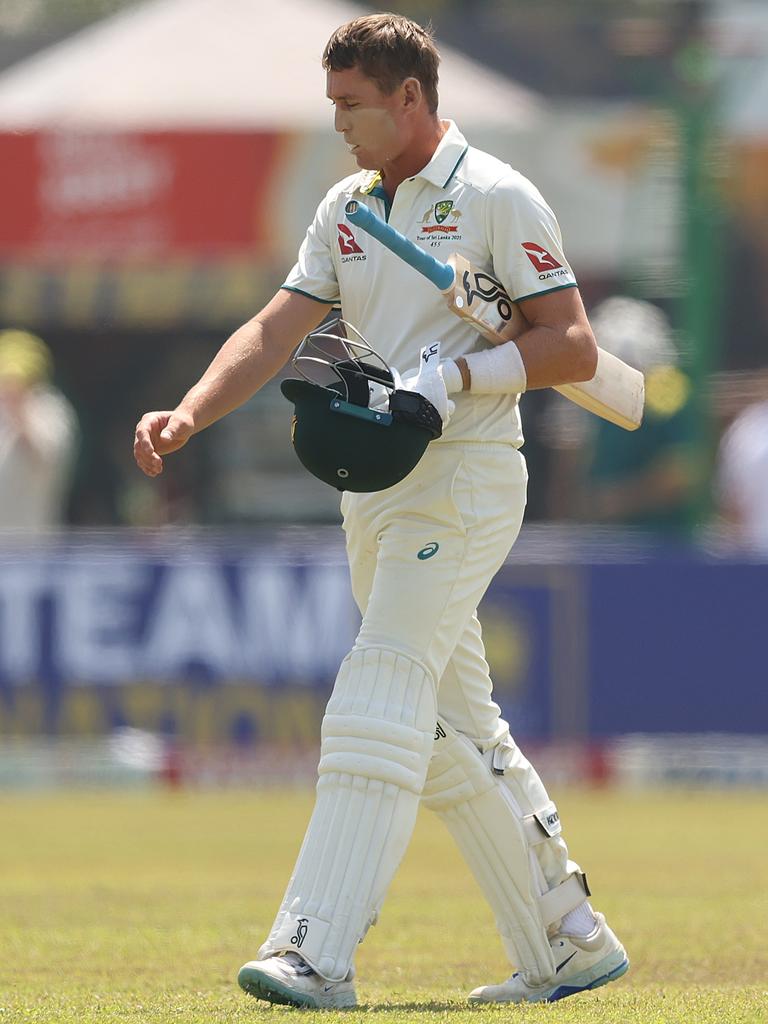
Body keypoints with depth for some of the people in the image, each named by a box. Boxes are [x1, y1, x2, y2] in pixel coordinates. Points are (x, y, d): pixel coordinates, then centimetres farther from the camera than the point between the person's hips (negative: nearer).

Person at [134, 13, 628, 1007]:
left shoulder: (497, 198, -7)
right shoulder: (347, 209, 14)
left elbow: (573, 347, -9)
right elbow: (275, 330, 6)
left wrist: (455, 376, -22)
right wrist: (187, 416, -9)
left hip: (464, 478, -8)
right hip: (374, 492, 8)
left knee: (380, 699, -17)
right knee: (455, 724, 11)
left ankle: (317, 953, -23)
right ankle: (567, 943, 20)